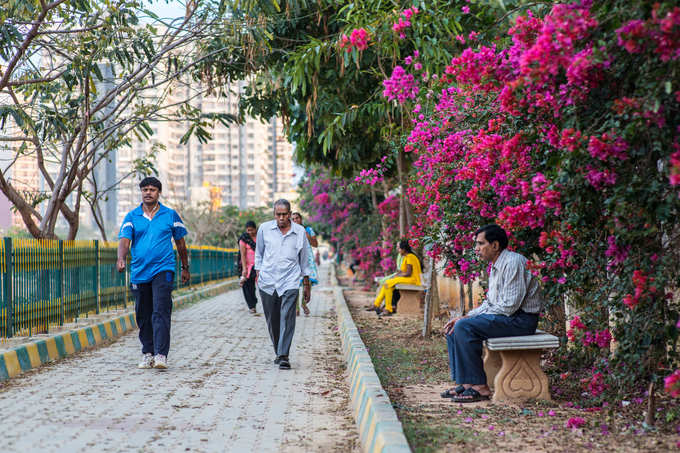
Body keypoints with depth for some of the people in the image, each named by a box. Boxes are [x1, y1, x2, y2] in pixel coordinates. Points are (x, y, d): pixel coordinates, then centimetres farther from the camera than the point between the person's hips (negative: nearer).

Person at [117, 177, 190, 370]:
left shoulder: (170, 215, 6)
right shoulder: (132, 217, 8)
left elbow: (180, 243, 15)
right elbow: (124, 241, -4)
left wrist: (185, 268, 20)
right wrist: (121, 259, -24)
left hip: (163, 269, -3)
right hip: (139, 272, 3)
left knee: (161, 312, -14)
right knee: (143, 316, 8)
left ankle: (161, 354, -19)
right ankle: (148, 353, 20)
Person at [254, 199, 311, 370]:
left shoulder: (300, 232, 4)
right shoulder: (264, 229, 4)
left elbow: (304, 259, 14)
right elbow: (259, 254, 16)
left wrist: (306, 284, 16)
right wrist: (258, 273, 8)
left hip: (290, 282, -1)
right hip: (267, 281, 2)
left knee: (287, 318, -14)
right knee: (272, 320, 6)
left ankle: (284, 356, -14)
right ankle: (278, 352, 22)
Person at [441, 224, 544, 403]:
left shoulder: (513, 262, -16)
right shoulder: (495, 266, 16)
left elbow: (509, 305, -22)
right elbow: (490, 303, 20)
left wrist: (469, 318, -15)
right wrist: (466, 316, 3)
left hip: (521, 319, -10)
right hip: (502, 317, 10)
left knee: (464, 328, -24)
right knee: (453, 328, 4)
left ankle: (479, 387, -20)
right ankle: (465, 383, -1)